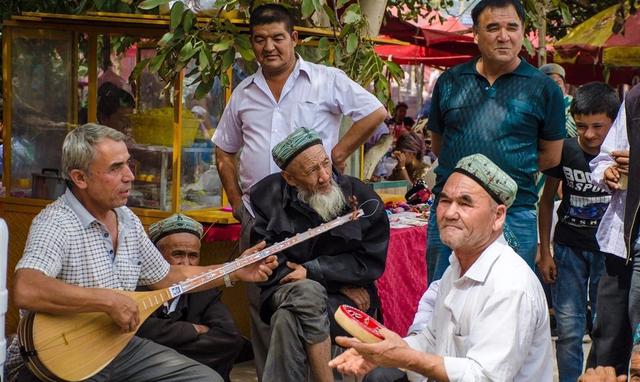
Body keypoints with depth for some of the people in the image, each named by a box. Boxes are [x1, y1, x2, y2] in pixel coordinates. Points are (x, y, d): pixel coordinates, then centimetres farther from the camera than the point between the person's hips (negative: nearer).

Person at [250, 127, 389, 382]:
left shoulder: (362, 198, -3)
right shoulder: (267, 197, -2)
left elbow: (371, 262, -2)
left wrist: (313, 270, -11)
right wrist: (338, 282, -9)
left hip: (346, 303, -1)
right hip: (288, 291, 1)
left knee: (288, 320, -32)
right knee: (309, 291, -36)